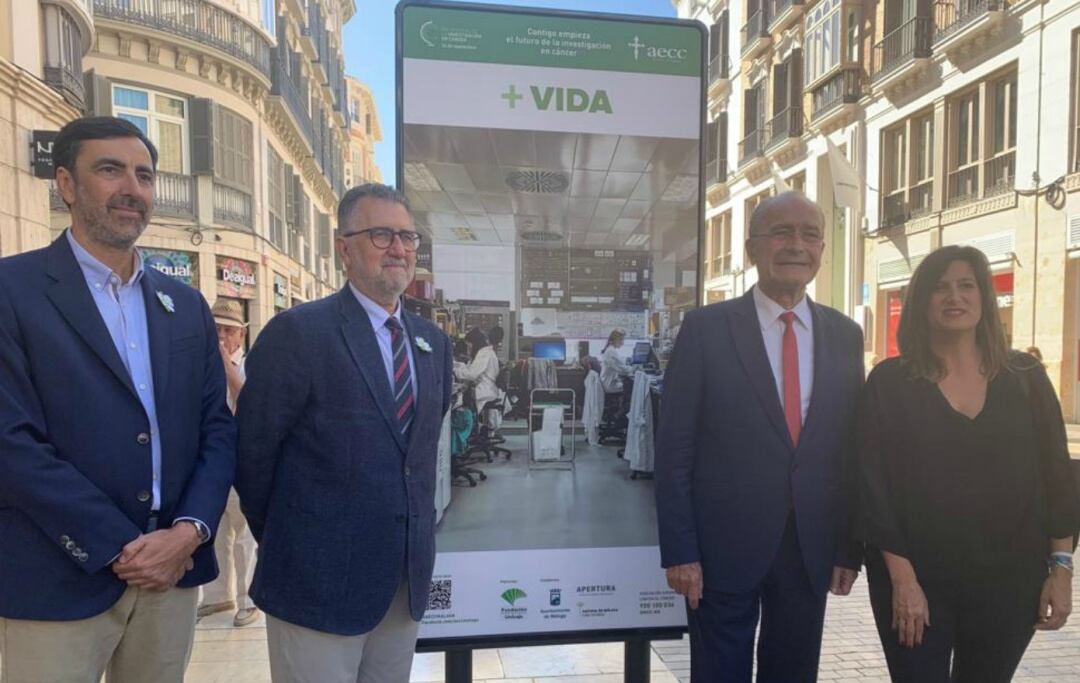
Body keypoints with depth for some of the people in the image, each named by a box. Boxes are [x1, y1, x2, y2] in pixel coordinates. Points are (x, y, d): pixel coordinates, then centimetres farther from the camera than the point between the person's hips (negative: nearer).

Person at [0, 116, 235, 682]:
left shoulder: (186, 305, 8)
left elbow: (218, 428, 6)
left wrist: (190, 531, -8)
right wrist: (119, 549, -14)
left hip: (172, 573, 4)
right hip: (58, 583, -4)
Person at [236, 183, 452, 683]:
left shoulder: (434, 342, 7)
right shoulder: (297, 332, -13)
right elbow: (251, 451, -8)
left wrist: (415, 546, 14)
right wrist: (284, 542, 3)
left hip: (409, 580, 6)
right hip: (320, 580, -5)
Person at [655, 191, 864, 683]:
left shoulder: (844, 335, 5)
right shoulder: (705, 328, -8)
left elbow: (851, 448, 7)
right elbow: (674, 448, -8)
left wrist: (848, 548, 6)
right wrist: (679, 550, -10)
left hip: (812, 550, 4)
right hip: (725, 547, -3)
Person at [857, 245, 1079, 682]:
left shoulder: (1025, 376, 3)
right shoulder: (890, 381, -6)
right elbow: (874, 483, -9)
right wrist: (901, 578, -13)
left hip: (1008, 580, 3)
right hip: (917, 578, -2)